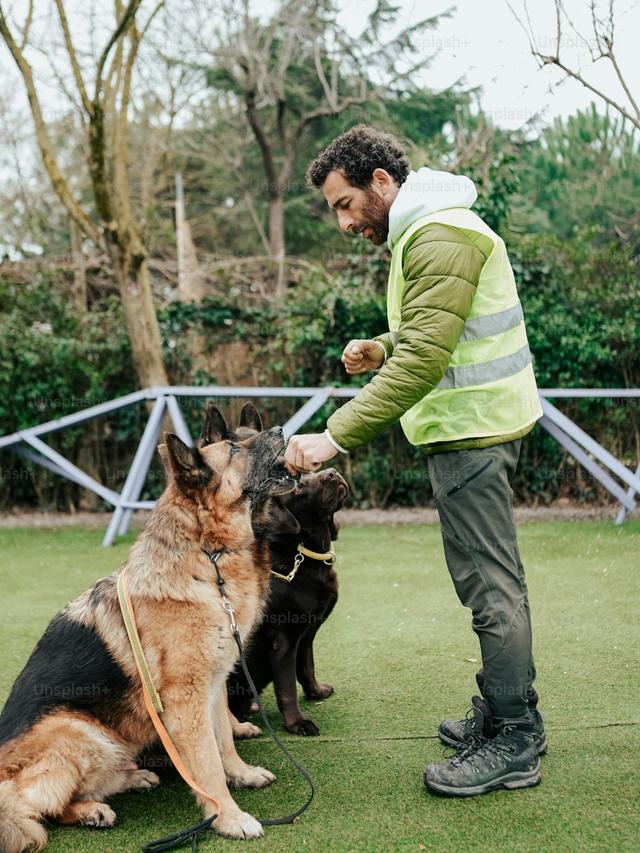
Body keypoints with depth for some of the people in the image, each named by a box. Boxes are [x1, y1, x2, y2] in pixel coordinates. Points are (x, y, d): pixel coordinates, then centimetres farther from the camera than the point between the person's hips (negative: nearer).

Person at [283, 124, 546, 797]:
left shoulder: (441, 237, -18)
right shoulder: (421, 232, 17)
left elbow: (422, 361, -27)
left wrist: (337, 435, -28)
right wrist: (382, 349, 8)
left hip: (473, 427, -11)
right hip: (477, 421, 11)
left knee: (489, 583, -5)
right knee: (492, 576, 16)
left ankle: (511, 745, 5)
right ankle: (510, 710, 27)